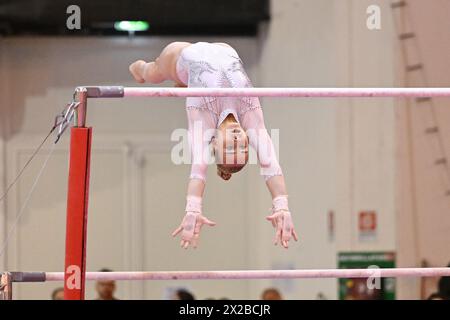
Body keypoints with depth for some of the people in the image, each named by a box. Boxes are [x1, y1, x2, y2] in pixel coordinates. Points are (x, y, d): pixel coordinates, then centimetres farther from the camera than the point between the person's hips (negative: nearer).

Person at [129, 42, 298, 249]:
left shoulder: (249, 108, -42)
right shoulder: (204, 113, -46)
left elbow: (269, 162, -53)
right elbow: (198, 164, -61)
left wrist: (282, 207, -65)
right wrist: (193, 210, -74)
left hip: (224, 55, 1)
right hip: (184, 56, -1)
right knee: (153, 75, 33)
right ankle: (138, 68, 67)